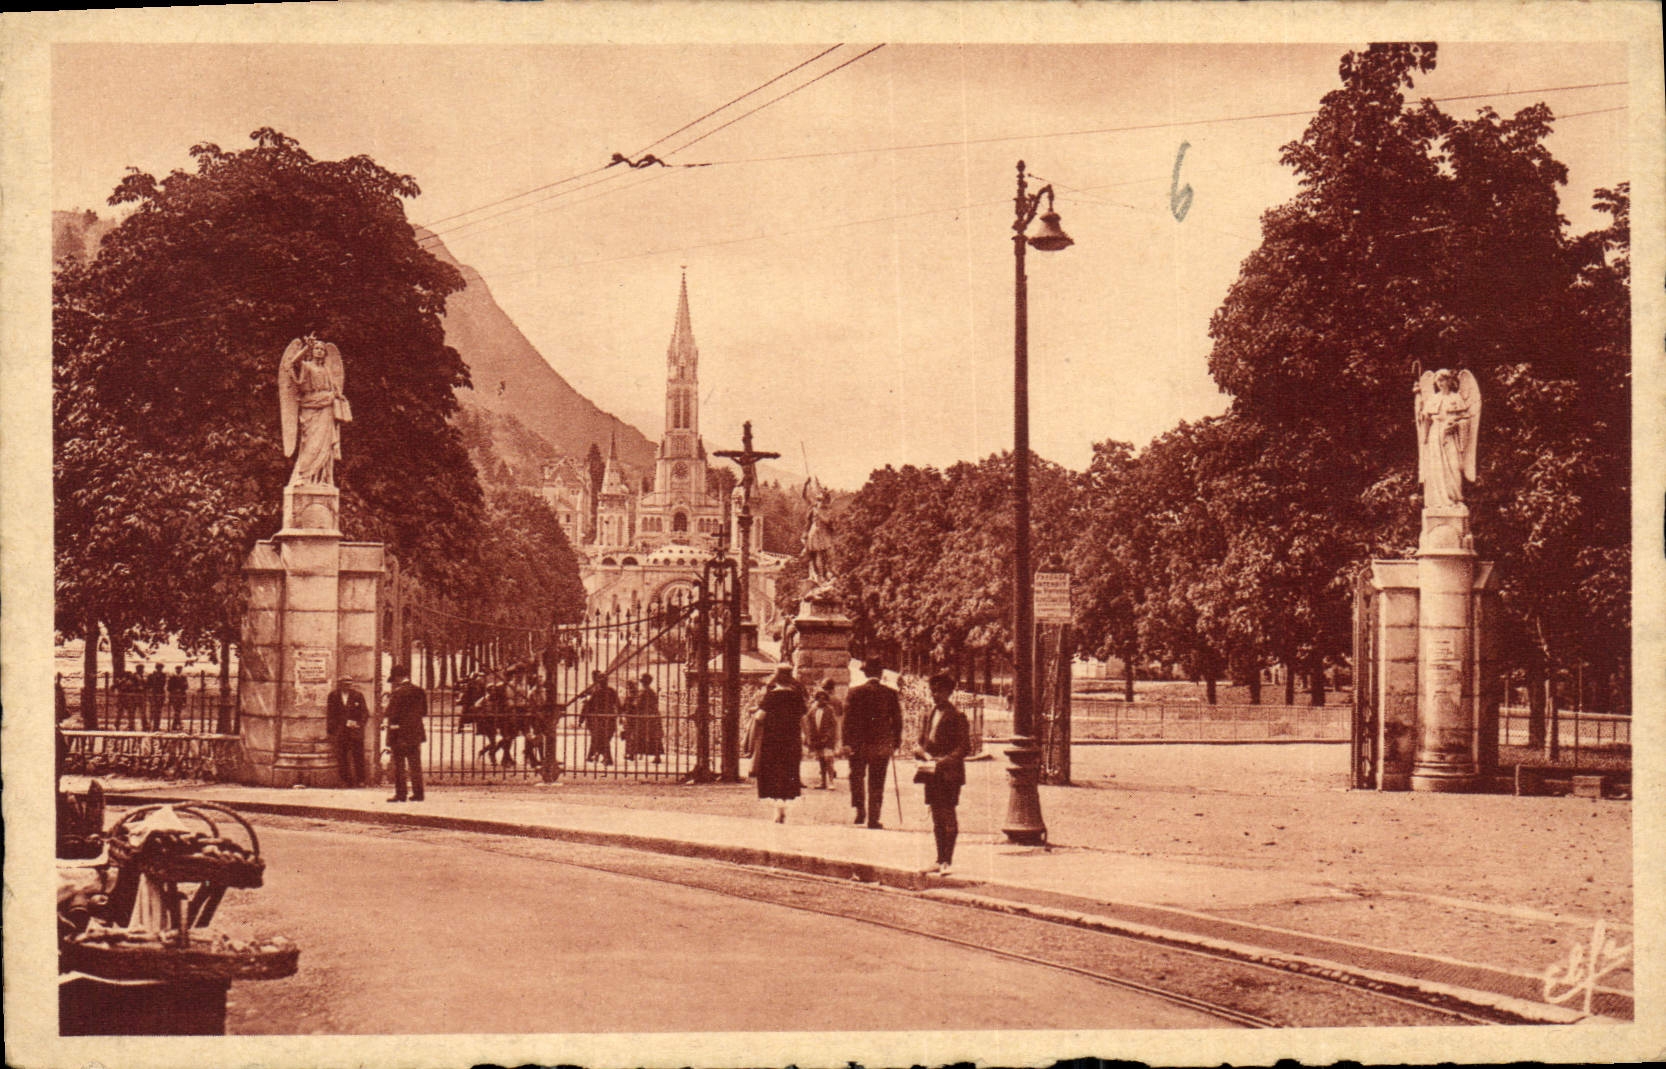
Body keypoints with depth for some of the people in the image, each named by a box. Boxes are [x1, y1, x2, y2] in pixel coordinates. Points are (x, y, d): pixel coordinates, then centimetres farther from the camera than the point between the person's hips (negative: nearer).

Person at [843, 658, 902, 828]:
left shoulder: (855, 692, -5)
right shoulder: (891, 694, -3)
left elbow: (848, 719, -5)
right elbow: (897, 720, 1)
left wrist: (847, 743, -1)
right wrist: (896, 743, 11)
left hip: (859, 744, 0)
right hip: (882, 744, 0)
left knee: (857, 778, 17)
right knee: (877, 783, 6)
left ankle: (860, 810, 4)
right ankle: (873, 818, 5)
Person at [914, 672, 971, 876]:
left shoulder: (957, 716, -7)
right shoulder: (929, 714, 13)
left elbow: (965, 746, -11)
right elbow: (919, 743, 18)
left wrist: (945, 760, -22)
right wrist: (925, 755, -4)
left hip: (949, 773, -7)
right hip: (932, 773, 7)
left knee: (948, 815, -6)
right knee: (936, 816, 10)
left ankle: (947, 860, -2)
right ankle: (940, 860, 16)